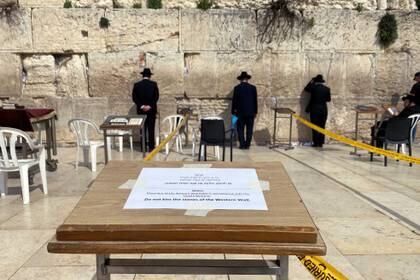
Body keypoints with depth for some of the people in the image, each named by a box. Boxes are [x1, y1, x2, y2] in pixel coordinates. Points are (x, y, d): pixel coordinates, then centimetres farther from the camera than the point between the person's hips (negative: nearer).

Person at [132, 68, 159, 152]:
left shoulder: (137, 85, -1)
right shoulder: (154, 84, -4)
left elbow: (134, 98, -5)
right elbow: (156, 97, -10)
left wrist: (141, 106, -7)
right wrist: (150, 106, -11)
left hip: (141, 110, 1)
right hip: (151, 110, -1)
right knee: (151, 129, 3)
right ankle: (151, 147, 3)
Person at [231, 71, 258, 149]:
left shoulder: (237, 88, -3)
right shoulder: (253, 87, 1)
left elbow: (234, 101, -1)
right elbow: (255, 101, 3)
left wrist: (233, 112, 6)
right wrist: (255, 111, 11)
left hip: (240, 112, -1)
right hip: (250, 112, 1)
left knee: (240, 129, 5)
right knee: (249, 129, 6)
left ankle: (242, 144, 0)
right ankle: (247, 144, 5)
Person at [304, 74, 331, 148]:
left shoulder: (313, 87, -7)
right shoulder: (327, 89, 0)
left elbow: (306, 89, 11)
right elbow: (329, 99, 7)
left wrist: (311, 82, 16)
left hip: (314, 109, -2)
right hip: (324, 109, 3)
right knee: (322, 126, 8)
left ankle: (316, 143, 1)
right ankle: (321, 143, 9)